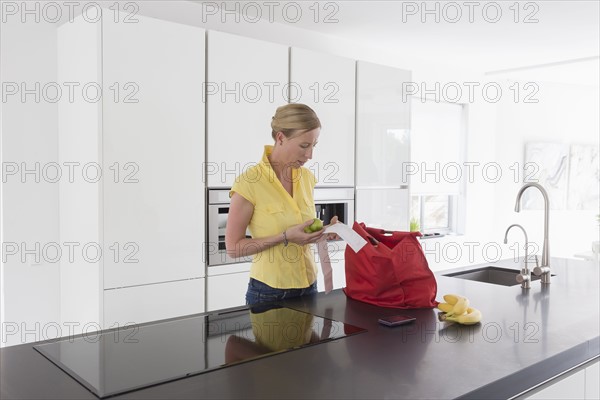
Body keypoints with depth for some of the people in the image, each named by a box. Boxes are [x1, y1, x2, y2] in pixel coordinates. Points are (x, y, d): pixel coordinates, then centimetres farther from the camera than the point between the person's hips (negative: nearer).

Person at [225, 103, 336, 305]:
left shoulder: (307, 177, 0)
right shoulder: (249, 182, -18)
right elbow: (233, 247, -14)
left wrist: (320, 231, -7)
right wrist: (285, 238, -22)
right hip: (268, 293, -6)